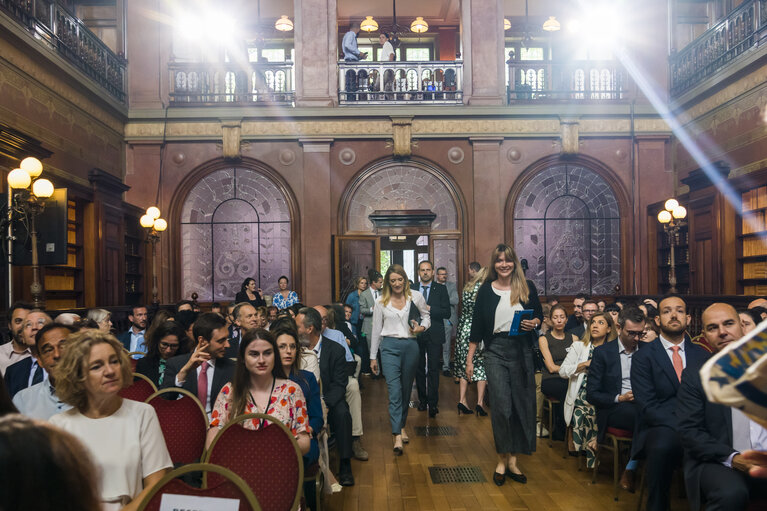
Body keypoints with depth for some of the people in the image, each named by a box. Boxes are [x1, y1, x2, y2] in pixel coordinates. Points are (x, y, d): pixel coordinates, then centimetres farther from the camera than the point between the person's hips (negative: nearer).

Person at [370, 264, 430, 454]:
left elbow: (426, 316, 18)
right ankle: (397, 436, -17)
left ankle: (401, 425, 29)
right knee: (394, 391, -12)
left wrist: (421, 327, -5)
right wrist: (373, 357, 9)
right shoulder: (381, 302, 4)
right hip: (390, 347, -1)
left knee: (406, 389, 11)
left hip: (410, 346, 2)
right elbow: (376, 330, 8)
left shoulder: (416, 297, 4)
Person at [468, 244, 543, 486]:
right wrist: (469, 358, 3)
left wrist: (534, 323, -10)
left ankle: (512, 460, 17)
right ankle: (502, 460, 8)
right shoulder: (486, 290, 4)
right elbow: (477, 324, 5)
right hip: (496, 352, -2)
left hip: (522, 352, 2)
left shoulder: (527, 287, 6)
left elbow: (539, 316, 15)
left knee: (522, 405, 4)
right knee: (501, 406, -8)